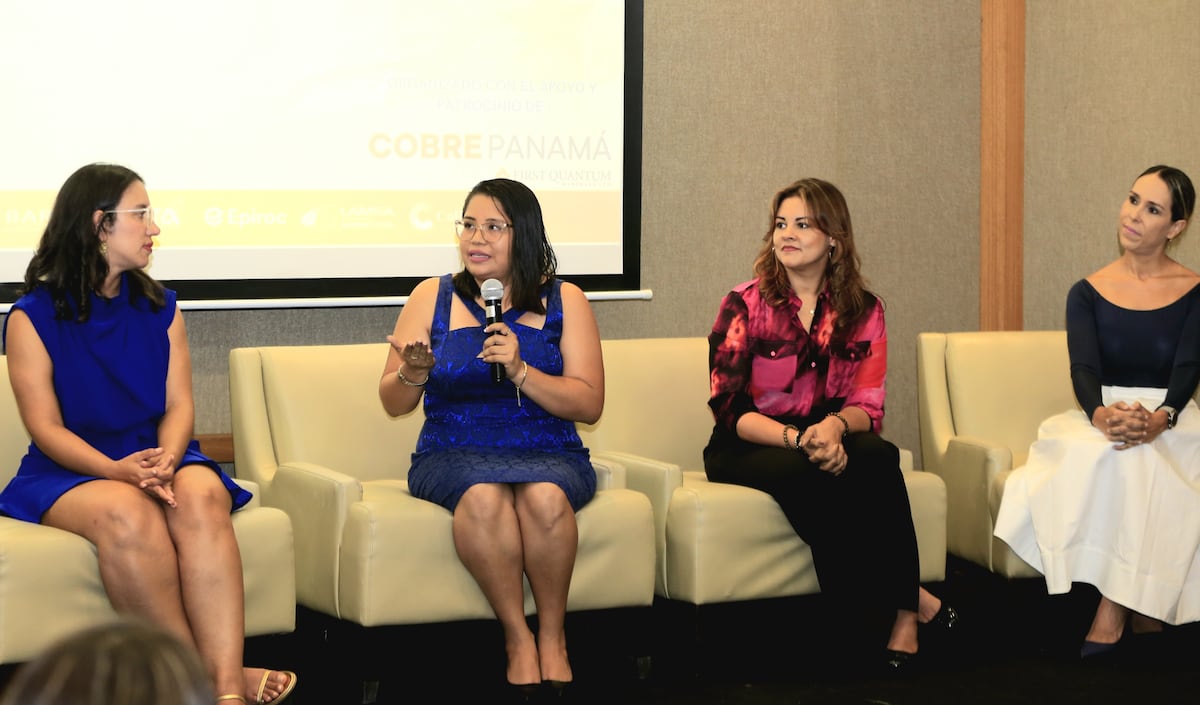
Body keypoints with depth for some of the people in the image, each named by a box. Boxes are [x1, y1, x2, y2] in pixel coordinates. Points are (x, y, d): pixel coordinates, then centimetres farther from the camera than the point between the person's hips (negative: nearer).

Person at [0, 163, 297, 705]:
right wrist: (116, 470, -25)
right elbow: (46, 427, -6)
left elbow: (178, 405, 5)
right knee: (127, 514, -38)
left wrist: (165, 460, -19)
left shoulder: (160, 308, 14)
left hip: (159, 458, 3)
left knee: (201, 500, -33)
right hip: (70, 472, -3)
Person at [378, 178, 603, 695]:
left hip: (548, 454, 0)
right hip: (453, 454, 0)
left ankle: (552, 636, -16)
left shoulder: (564, 300, 8)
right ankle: (517, 637, -21)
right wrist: (412, 375, -14)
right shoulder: (433, 297, 10)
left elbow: (589, 405, -1)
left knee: (545, 495, -35)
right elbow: (393, 404, 9)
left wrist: (521, 371, -15)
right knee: (483, 494, -35)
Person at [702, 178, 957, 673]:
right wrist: (796, 439, -27)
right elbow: (729, 409, -10)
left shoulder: (863, 312, 5)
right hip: (748, 449, -2)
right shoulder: (745, 306, -5)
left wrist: (835, 426, -24)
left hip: (827, 442, 2)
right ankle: (911, 600, -26)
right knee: (804, 475, -36)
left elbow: (867, 406, 1)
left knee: (878, 458, -32)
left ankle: (901, 614, -26)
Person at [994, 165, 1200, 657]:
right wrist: (1101, 413, -30)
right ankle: (1137, 608, -33)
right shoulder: (1088, 293, 9)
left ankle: (1115, 606, -30)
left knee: (1143, 463, -35)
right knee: (1101, 460, -34)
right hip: (1102, 416, 1)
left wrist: (1158, 419, -31)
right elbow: (1083, 367, -5)